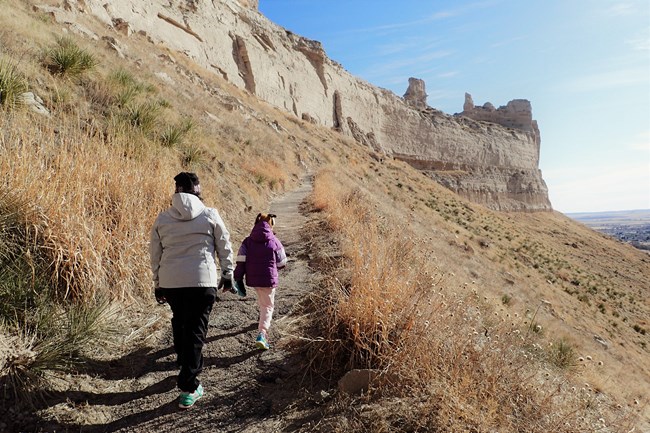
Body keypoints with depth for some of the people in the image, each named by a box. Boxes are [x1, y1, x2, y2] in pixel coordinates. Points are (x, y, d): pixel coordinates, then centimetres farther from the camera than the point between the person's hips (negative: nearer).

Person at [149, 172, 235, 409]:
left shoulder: (162, 218, 5)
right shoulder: (210, 215, -2)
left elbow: (155, 254, 10)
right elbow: (224, 246, 4)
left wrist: (157, 284, 21)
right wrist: (228, 272, 18)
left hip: (170, 282, 3)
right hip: (202, 281, -3)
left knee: (179, 322, 25)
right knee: (195, 330, 0)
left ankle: (184, 362, 40)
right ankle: (188, 387, -1)